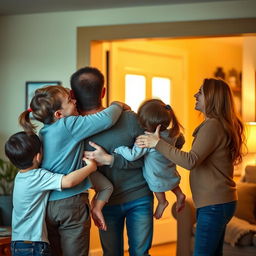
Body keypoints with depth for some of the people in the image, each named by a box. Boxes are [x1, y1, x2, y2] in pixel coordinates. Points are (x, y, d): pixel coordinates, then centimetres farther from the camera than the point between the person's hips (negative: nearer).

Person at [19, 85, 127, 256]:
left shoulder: (44, 131, 10)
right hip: (71, 204, -7)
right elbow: (107, 119, -16)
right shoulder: (68, 125, -13)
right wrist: (118, 105, 3)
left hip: (45, 204, 7)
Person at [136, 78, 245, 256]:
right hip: (220, 201, 10)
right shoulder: (224, 125, 15)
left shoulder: (212, 126, -16)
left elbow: (190, 161, -25)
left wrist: (158, 143, -18)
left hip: (214, 204, -10)